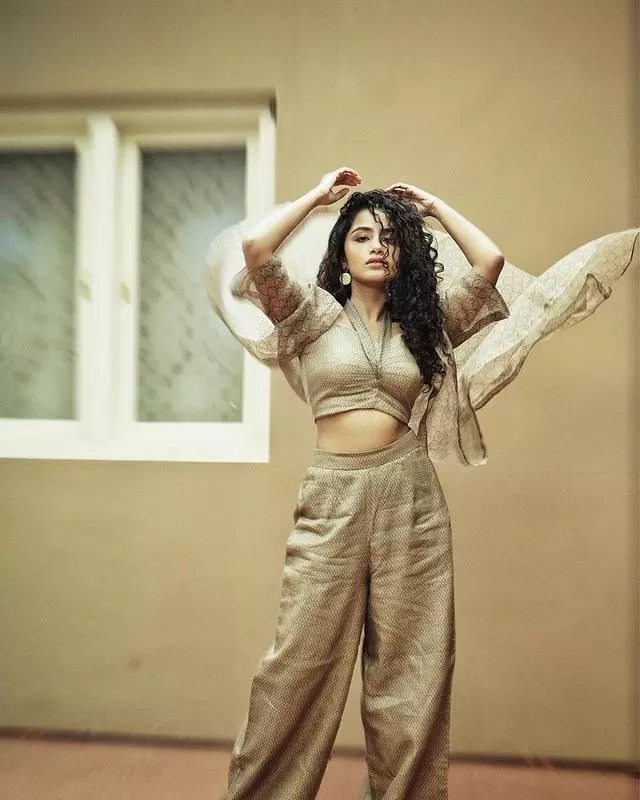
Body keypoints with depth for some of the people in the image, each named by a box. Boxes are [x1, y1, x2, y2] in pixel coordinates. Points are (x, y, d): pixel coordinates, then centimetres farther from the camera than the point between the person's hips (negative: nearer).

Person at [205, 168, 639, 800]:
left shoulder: (426, 320, 11)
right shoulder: (315, 315, 6)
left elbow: (490, 263, 2)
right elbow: (253, 250, -6)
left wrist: (433, 206, 13)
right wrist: (316, 196, 7)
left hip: (411, 495, 2)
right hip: (331, 494, -1)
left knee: (409, 665, 12)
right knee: (302, 659, 5)